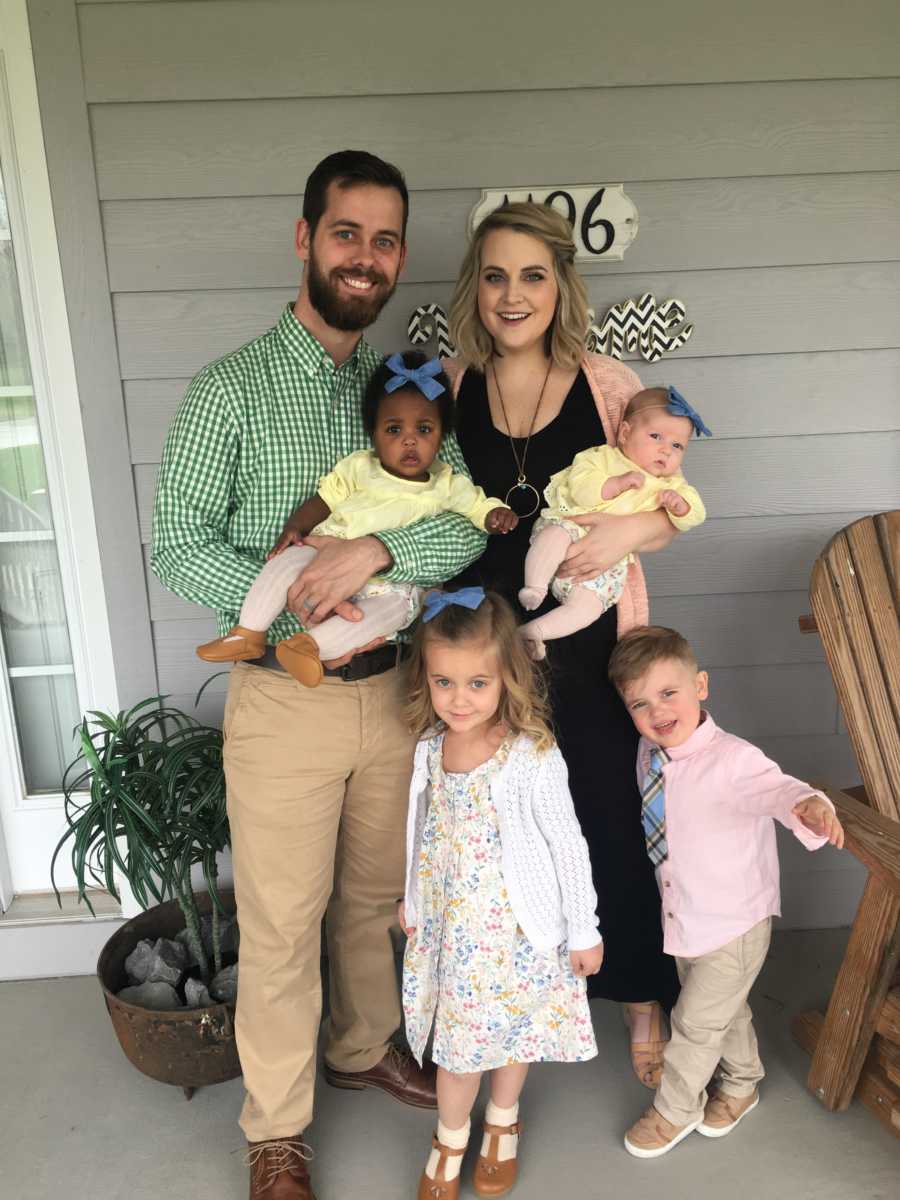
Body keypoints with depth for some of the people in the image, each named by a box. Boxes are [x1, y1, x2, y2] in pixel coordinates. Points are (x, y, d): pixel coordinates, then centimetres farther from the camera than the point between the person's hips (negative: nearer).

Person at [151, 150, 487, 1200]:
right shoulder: (231, 390, -8)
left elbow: (468, 526, -6)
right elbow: (178, 546, -10)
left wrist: (375, 551, -25)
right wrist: (294, 604, -23)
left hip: (391, 688, 4)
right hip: (285, 696, -4)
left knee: (375, 893, 21)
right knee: (283, 920, 9)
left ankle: (364, 1048, 48)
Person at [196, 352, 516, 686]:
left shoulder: (448, 486, 10)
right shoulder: (358, 467, 10)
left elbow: (480, 508, 14)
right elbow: (322, 501, 9)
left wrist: (498, 515, -9)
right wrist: (295, 527, -8)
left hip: (390, 580, -1)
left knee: (399, 604, -34)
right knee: (291, 557, -28)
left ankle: (311, 643, -39)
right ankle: (249, 634, -18)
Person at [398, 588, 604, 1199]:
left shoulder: (533, 757, -23)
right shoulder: (430, 748, -8)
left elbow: (568, 846, -14)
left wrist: (583, 931, -7)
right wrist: (413, 898, 16)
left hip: (516, 926, -3)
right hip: (450, 923, 3)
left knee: (513, 1028, 18)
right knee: (458, 1036, 15)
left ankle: (503, 1123, 46)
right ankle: (449, 1141, 40)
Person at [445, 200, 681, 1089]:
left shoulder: (609, 386, -2)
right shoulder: (448, 389, 2)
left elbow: (670, 509, 2)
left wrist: (629, 530, -18)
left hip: (589, 642, -1)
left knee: (611, 817, 7)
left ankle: (643, 997, 34)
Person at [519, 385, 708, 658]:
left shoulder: (671, 484, 15)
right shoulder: (602, 457, 3)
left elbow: (695, 515, 6)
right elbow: (579, 487, -12)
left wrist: (679, 505, -15)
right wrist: (619, 483, -21)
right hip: (571, 526, -2)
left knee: (587, 605, -22)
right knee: (555, 534, -37)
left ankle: (534, 631, -16)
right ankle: (534, 588, -28)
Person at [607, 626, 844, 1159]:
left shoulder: (734, 759, -30)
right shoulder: (649, 754, -10)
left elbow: (775, 789, -49)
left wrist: (810, 805, -69)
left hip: (733, 927, -6)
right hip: (683, 921, 6)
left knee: (696, 1022, 12)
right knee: (726, 1010, 28)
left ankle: (675, 1110, 39)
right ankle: (742, 1084, 55)